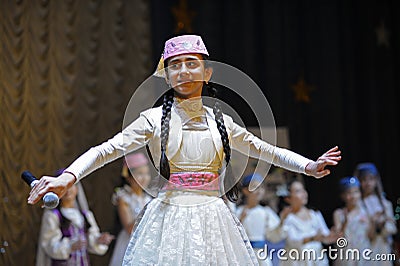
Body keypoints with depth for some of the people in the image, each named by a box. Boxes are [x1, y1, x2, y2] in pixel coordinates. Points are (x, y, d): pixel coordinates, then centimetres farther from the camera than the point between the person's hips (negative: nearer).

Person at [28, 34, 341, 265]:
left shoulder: (220, 121, 8)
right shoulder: (154, 119, 0)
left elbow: (265, 149, 17)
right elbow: (107, 149, -9)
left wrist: (309, 165, 5)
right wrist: (68, 177, -26)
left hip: (213, 219, 2)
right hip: (170, 218, -2)